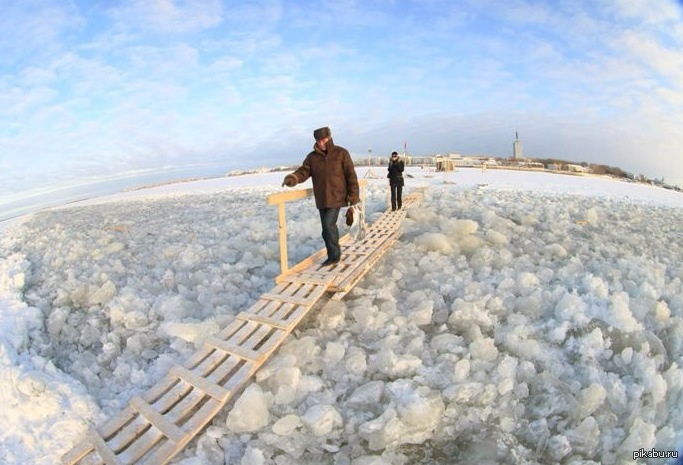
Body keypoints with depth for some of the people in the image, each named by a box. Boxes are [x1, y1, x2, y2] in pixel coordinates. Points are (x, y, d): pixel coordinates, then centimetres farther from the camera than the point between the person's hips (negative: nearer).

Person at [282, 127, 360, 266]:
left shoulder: (341, 153, -5)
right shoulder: (312, 156, 5)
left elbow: (351, 176, -5)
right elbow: (303, 171, -5)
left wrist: (354, 197, -8)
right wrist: (293, 178, -28)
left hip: (337, 197, -4)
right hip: (321, 199, 5)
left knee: (329, 225, -14)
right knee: (327, 227, 10)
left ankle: (335, 254, 5)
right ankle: (333, 256, 24)